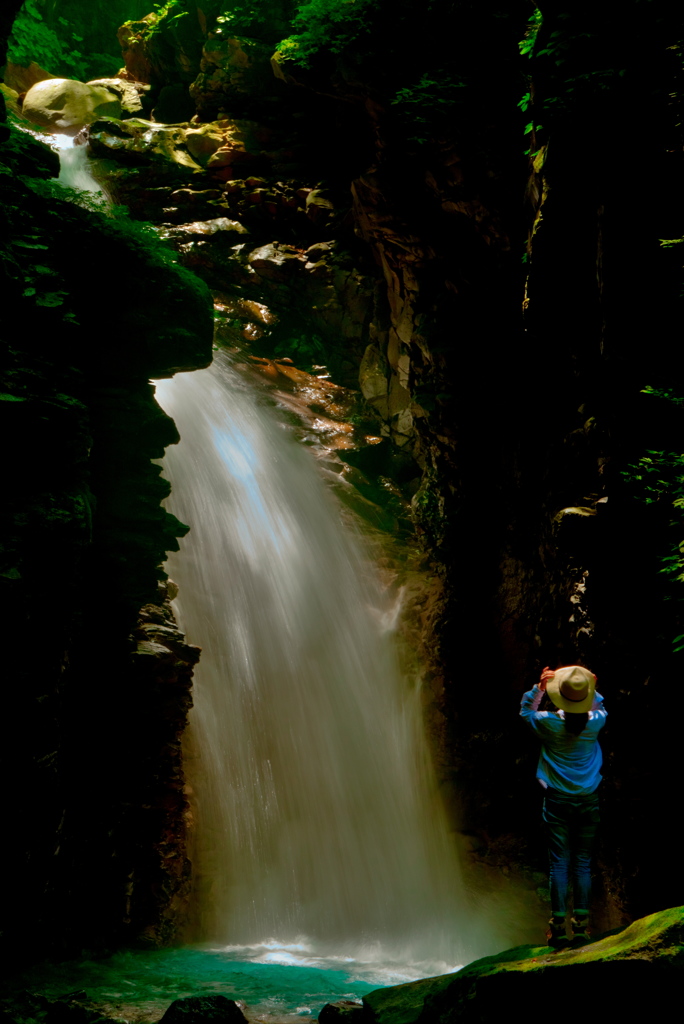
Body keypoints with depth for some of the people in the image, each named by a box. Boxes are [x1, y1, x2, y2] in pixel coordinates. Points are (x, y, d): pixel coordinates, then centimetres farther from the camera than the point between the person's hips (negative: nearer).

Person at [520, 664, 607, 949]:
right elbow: (600, 709, 19)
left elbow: (526, 712, 10)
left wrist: (539, 688, 7)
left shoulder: (550, 723, -13)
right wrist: (592, 692, 10)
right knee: (583, 863, 7)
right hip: (588, 801, 2)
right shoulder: (595, 722, -7)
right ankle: (581, 924, 6)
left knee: (559, 863, 2)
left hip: (557, 801, -2)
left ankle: (558, 925, 0)